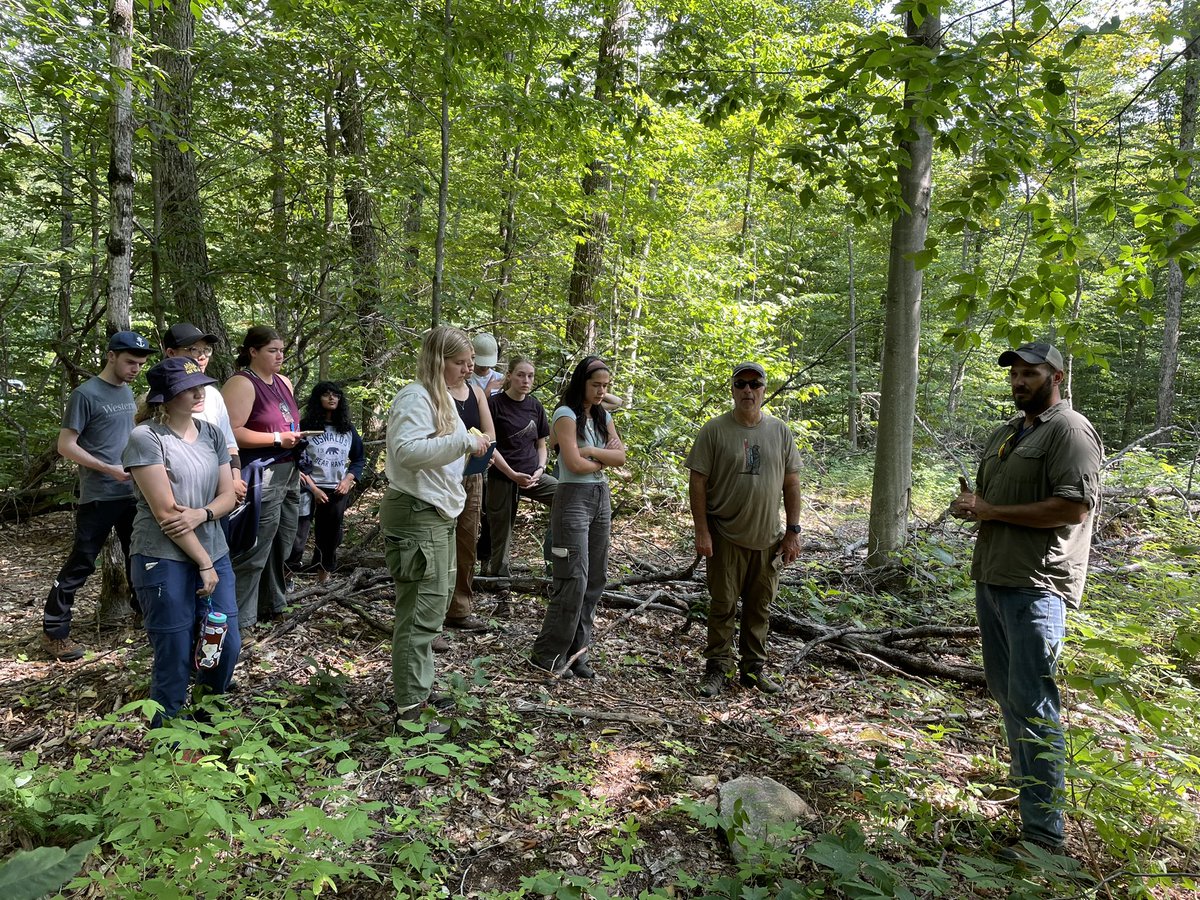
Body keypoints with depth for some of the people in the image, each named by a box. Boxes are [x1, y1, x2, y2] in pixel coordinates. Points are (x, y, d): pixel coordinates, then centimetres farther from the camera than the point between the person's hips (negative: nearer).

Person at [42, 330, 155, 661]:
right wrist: (109, 469, -20)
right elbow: (66, 445, -12)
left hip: (132, 493, 7)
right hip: (98, 497, -7)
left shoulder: (128, 393, 11)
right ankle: (54, 632, 11)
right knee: (80, 564, 0)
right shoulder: (85, 394, -11)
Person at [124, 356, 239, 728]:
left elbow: (228, 495, 8)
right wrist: (204, 565, -12)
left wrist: (201, 514, -15)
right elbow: (165, 511, -15)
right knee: (175, 660, 2)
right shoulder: (146, 437, -11)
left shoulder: (212, 434, 8)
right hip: (165, 561, -6)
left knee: (228, 646, 8)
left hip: (215, 554, 6)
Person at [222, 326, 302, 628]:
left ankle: (272, 605, 29)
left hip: (289, 475, 9)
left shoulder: (284, 383, 16)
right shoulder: (241, 384, -10)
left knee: (281, 546, 16)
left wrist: (296, 439, 9)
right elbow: (232, 433, -20)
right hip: (261, 478, -9)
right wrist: (277, 438, -19)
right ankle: (240, 620, 3)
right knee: (255, 550, -7)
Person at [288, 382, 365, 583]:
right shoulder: (306, 427, -4)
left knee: (330, 536, 12)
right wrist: (313, 488, -12)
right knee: (298, 534, -10)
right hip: (310, 489, -4)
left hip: (338, 491, 4)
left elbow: (359, 458, 13)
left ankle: (323, 577, 25)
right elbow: (299, 462, -6)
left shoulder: (348, 429, 8)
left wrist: (348, 479, -3)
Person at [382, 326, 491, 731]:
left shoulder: (441, 396, 15)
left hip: (438, 514, 11)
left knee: (433, 605, 18)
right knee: (421, 611, -7)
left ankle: (416, 686, 31)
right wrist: (464, 442, -31)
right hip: (416, 516, -11)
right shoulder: (415, 398, -16)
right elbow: (407, 451, -31)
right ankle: (410, 708, 2)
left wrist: (471, 446, 9)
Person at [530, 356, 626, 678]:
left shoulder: (603, 416, 14)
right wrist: (605, 459, -1)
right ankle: (547, 654, 4)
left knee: (594, 580, 7)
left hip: (601, 497, 8)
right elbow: (575, 464, -17)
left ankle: (576, 652, 16)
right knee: (574, 579, -8)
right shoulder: (566, 414, -8)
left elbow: (621, 457, 4)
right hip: (574, 497, -8)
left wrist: (591, 451, -11)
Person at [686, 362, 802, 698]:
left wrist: (793, 531, 5)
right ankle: (717, 668, 17)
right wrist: (701, 530, -10)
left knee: (759, 608, 12)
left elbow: (791, 484, 9)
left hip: (768, 540, 3)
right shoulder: (714, 430, -4)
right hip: (726, 538, -3)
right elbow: (697, 482, -5)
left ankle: (754, 668, 26)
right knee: (723, 606, 4)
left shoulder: (780, 432, 6)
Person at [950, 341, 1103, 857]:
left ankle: (1044, 833, 0)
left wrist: (992, 511, -15)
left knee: (1031, 704, -8)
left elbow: (1074, 507, -20)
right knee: (1005, 691, 17)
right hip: (991, 579, 9)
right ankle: (1028, 784, 35)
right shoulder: (1004, 434, 18)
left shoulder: (1069, 431, -9)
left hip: (1035, 587, -9)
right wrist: (968, 505, 4)